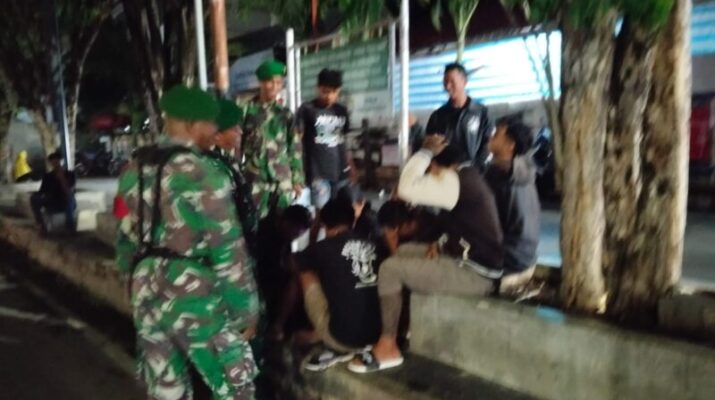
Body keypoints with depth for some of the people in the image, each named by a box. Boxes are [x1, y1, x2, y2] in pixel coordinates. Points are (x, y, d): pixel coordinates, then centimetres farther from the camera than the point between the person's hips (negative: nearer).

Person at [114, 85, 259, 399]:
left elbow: (126, 239, 13)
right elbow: (227, 249, -17)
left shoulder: (134, 170, 7)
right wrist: (246, 308, -9)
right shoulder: (201, 173, -16)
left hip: (147, 298, 7)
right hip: (196, 299, -7)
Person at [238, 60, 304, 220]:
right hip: (255, 180, -2)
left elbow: (295, 148, 9)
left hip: (283, 180, 2)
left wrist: (298, 179, 6)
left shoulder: (285, 114, 7)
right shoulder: (246, 111, 0)